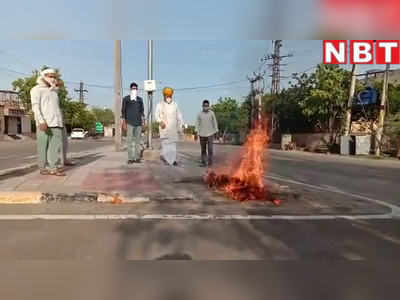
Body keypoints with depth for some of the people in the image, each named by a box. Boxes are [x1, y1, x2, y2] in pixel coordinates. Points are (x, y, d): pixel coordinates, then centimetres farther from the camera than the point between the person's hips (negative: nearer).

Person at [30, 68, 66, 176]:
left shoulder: (54, 91, 24)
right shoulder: (36, 89, 2)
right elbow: (35, 106, -11)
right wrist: (41, 121, -21)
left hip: (56, 122, 6)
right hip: (44, 123, -6)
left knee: (56, 145, -1)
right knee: (43, 146, -1)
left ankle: (53, 168, 0)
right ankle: (43, 167, 7)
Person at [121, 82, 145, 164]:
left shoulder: (140, 99, 13)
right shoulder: (126, 99, 4)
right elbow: (123, 111, 3)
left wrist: (143, 121, 7)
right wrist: (124, 123, -4)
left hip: (138, 123, 3)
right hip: (130, 123, -3)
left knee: (138, 140, 2)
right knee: (130, 141, -6)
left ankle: (137, 158, 7)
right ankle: (130, 158, -3)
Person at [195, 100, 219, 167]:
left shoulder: (212, 113, -1)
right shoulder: (199, 114, 1)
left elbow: (215, 122, 4)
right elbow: (197, 123, 5)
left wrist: (216, 132, 2)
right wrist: (197, 132, -2)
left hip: (210, 134, -1)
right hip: (202, 134, 1)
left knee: (210, 148, -6)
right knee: (203, 149, 6)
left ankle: (210, 162, 2)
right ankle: (203, 162, 15)